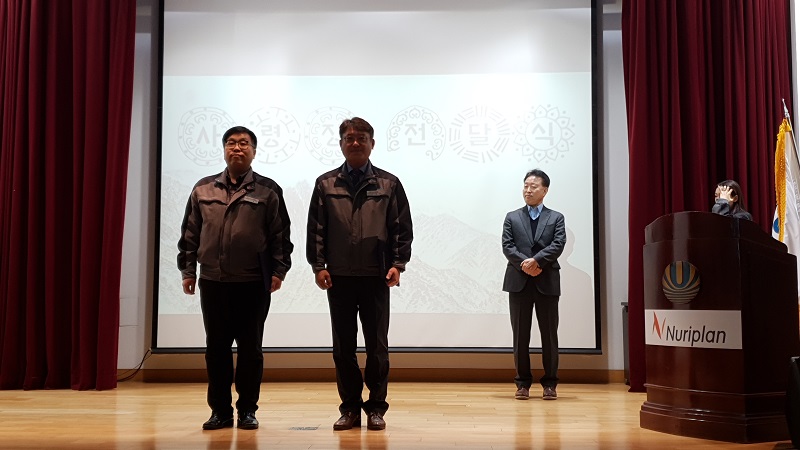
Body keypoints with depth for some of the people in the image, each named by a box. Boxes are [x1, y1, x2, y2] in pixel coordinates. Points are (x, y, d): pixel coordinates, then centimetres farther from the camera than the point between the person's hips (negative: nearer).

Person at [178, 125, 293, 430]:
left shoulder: (268, 191, 3)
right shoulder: (203, 189, 10)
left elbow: (280, 235, 1)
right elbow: (190, 233, 11)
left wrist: (278, 270, -6)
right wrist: (188, 270, 7)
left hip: (253, 283, -2)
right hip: (212, 281, 2)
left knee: (250, 348, 5)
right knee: (216, 347, 7)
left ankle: (247, 410, 17)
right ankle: (220, 410, 18)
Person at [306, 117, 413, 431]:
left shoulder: (389, 184, 5)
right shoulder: (325, 184, 7)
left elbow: (402, 228, 3)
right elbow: (316, 229, 5)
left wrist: (398, 264, -6)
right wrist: (318, 266, -3)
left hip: (376, 276, -1)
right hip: (338, 277, 1)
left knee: (377, 346, 4)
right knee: (343, 347, 7)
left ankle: (376, 407, 15)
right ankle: (350, 407, 17)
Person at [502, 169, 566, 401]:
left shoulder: (556, 217, 10)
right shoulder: (512, 217, 13)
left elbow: (558, 244, -5)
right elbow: (507, 246, 1)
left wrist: (536, 260, -18)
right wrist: (524, 263, -15)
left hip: (547, 282, -1)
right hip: (519, 282, 1)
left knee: (549, 335, 3)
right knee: (520, 335, 3)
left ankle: (550, 383, 12)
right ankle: (523, 383, 11)